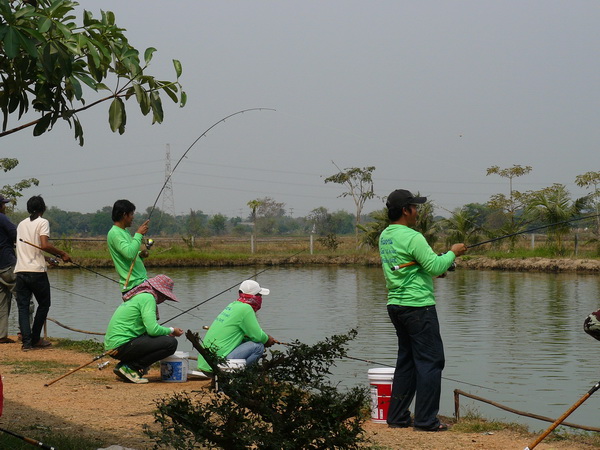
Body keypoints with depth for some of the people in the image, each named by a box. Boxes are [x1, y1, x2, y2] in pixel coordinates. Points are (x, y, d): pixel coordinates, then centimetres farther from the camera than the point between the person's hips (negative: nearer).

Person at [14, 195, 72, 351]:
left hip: (20, 270, 5)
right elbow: (45, 245, -17)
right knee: (44, 304, 11)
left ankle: (26, 341, -6)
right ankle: (35, 339, 11)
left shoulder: (22, 224, 16)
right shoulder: (42, 222, -3)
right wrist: (62, 254, -6)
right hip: (36, 270, -5)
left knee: (23, 306, 4)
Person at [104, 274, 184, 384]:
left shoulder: (137, 296, 20)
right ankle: (129, 368, -10)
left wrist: (166, 332, 21)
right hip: (121, 346, -10)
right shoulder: (148, 297, -9)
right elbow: (153, 329, -18)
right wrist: (171, 331, -1)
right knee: (171, 343, -13)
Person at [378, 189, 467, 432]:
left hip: (395, 304, 9)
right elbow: (435, 267, -18)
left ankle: (397, 417, 17)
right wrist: (452, 253, -1)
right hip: (417, 306, -9)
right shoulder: (412, 237, -17)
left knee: (406, 360, 15)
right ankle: (426, 420, -4)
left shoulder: (385, 236, 12)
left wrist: (439, 258, 17)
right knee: (430, 360, -4)